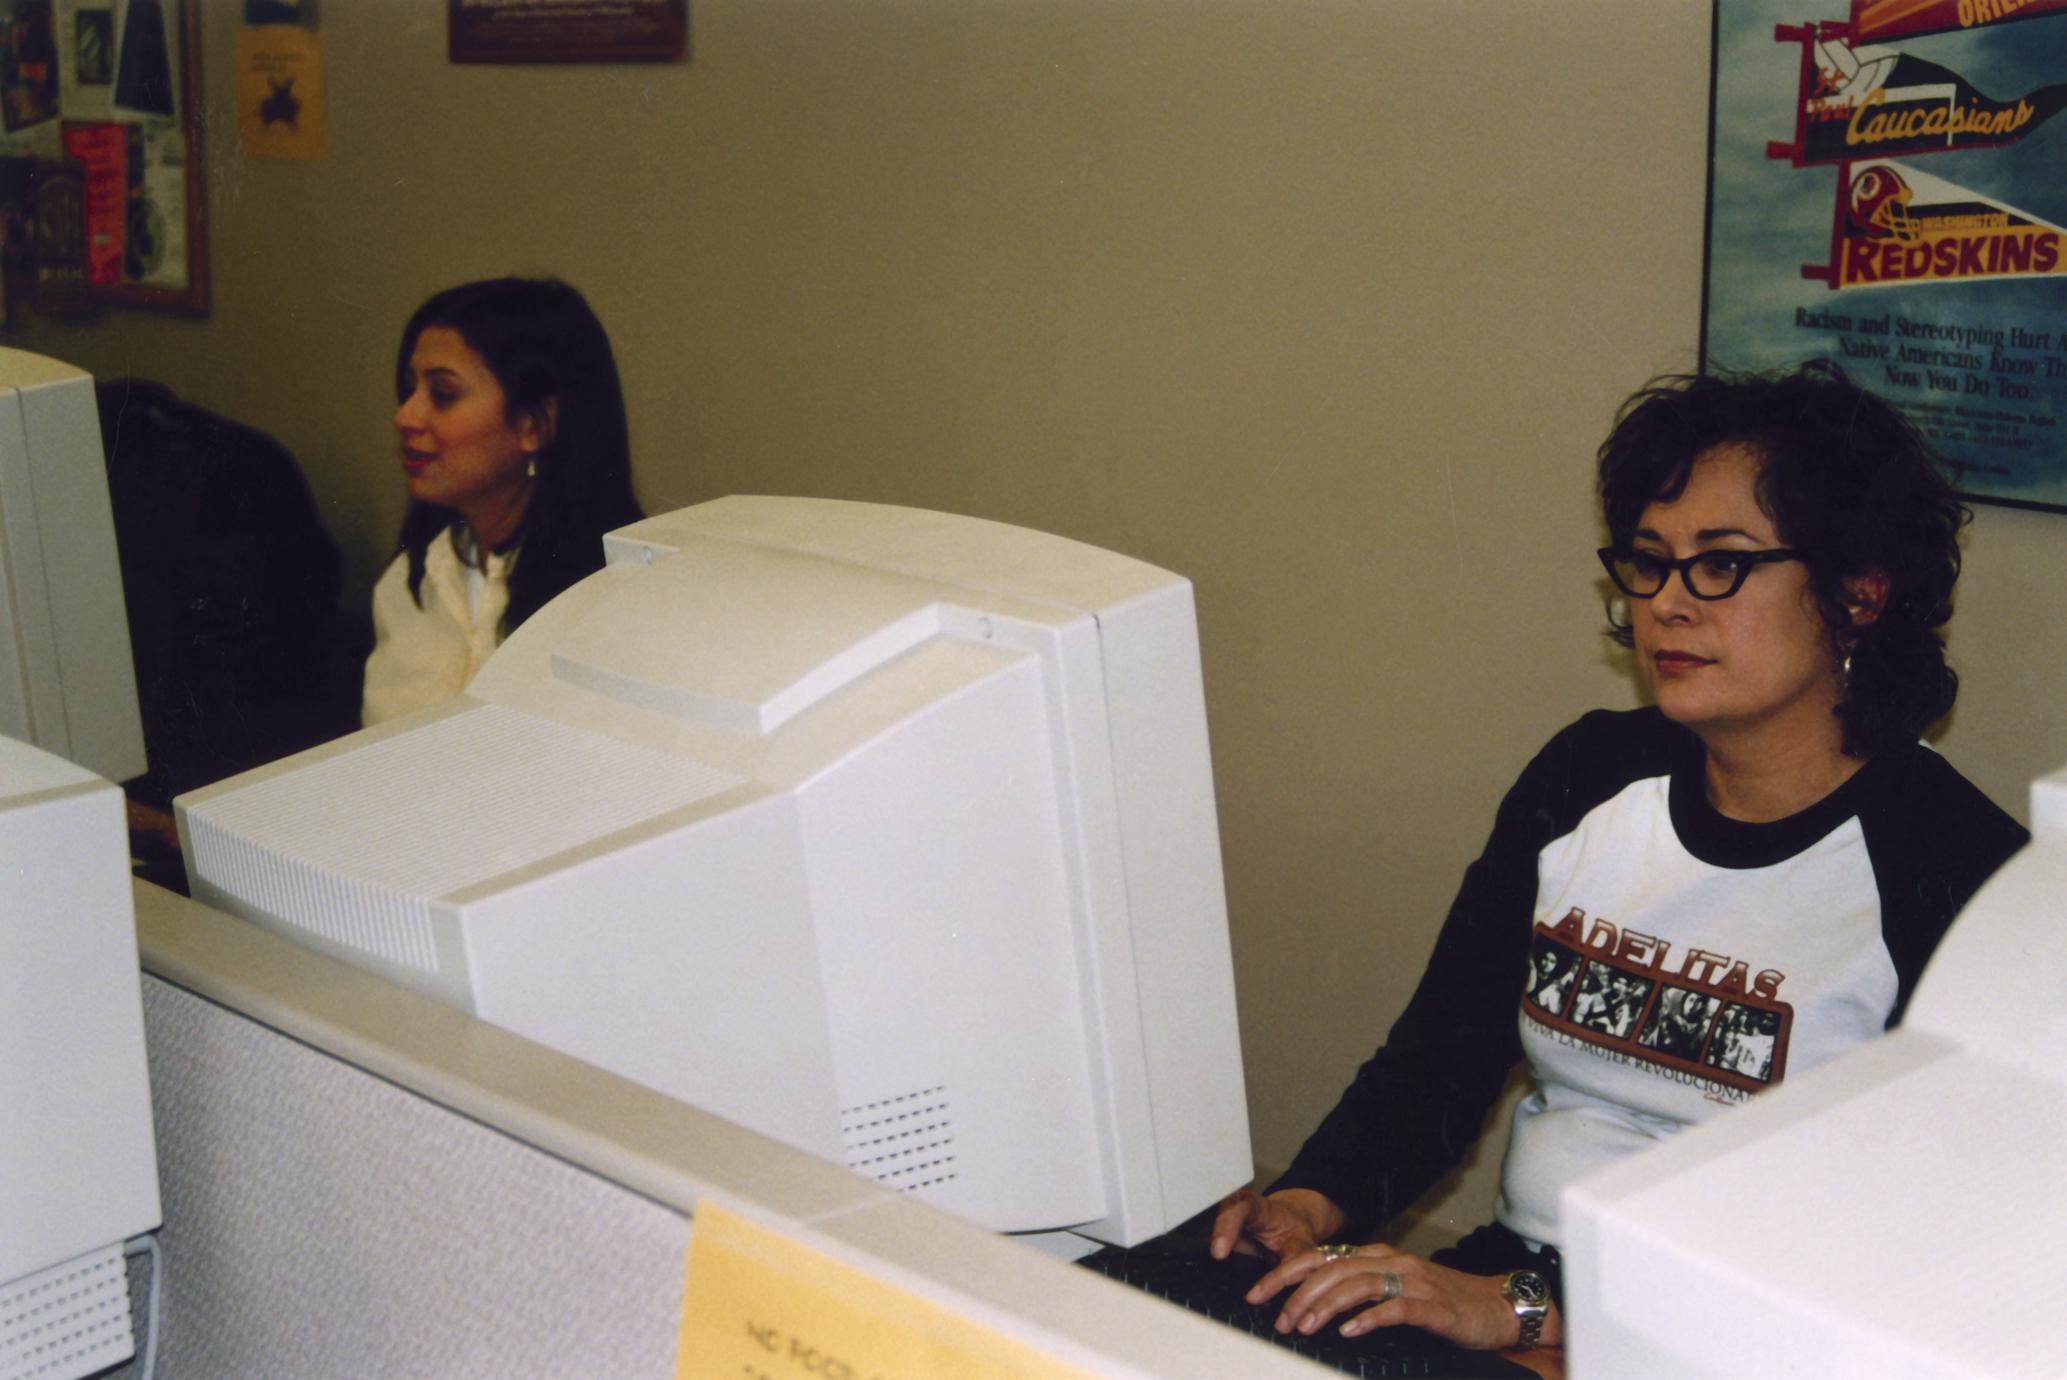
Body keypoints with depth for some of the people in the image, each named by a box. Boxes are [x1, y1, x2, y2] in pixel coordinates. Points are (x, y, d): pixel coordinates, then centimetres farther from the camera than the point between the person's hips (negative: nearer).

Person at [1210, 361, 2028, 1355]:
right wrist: (1316, 1203, -11)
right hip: (1514, 1266, 5)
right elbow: (1442, 1052, 9)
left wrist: (1528, 1306, -26)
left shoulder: (1955, 874, -11)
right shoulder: (1585, 779, 8)